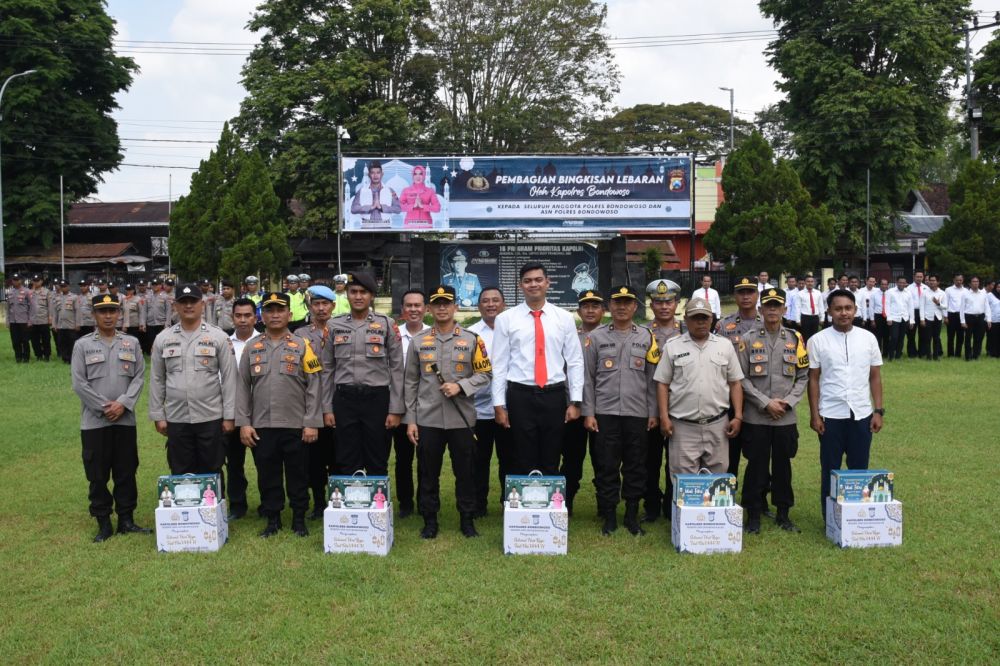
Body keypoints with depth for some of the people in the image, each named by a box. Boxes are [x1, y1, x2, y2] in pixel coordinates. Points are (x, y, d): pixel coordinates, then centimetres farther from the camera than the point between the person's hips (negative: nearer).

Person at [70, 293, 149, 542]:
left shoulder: (132, 343, 6)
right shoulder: (82, 345, 0)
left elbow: (139, 376, 2)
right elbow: (79, 383, -4)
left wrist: (123, 403, -11)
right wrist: (105, 407, -10)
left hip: (126, 419, 2)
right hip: (94, 421, -2)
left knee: (126, 472, 7)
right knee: (98, 475, 4)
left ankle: (126, 519, 18)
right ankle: (104, 523, 14)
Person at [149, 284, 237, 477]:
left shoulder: (219, 337, -2)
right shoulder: (163, 339, 5)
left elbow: (229, 378, -2)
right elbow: (157, 380, 8)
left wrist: (229, 416, -6)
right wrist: (158, 416, 4)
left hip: (211, 418, -2)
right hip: (176, 420, 2)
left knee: (211, 475, 6)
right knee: (180, 475, 10)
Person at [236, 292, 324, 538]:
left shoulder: (302, 346, 0)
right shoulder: (251, 348, 7)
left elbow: (314, 387, -3)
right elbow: (242, 387, 7)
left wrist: (312, 423, -8)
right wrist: (243, 423, 0)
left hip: (296, 426, -2)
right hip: (261, 426, 2)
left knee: (297, 474, 7)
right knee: (267, 475, 9)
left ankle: (299, 519, 20)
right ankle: (273, 520, 22)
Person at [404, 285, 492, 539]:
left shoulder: (472, 340, 3)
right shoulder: (418, 342, 6)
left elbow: (485, 374, 2)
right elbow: (411, 384, 8)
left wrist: (460, 386, -14)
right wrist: (410, 420, 3)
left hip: (461, 419, -1)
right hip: (427, 420, 1)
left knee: (465, 472, 6)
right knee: (428, 473, 7)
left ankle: (467, 520, 20)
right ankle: (429, 521, 19)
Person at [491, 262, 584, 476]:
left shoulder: (564, 318, 5)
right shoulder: (505, 319, 1)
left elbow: (575, 362, 5)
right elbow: (499, 365, 1)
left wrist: (575, 402, 0)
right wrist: (499, 405, -2)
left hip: (554, 396, 1)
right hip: (520, 396, -1)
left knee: (551, 464, 10)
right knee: (523, 464, 6)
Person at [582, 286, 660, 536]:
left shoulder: (647, 337, 7)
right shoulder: (596, 337, 3)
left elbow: (652, 378, 8)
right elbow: (587, 378, 2)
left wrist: (653, 413, 3)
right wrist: (588, 413, -3)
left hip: (637, 413, 1)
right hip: (605, 412, -1)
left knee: (635, 466, 6)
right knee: (606, 466, 2)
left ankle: (632, 515, 19)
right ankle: (609, 516, 14)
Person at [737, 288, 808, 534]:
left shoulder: (795, 339, 5)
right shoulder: (748, 339, -1)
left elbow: (804, 377, 6)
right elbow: (742, 378, -4)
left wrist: (787, 402, -8)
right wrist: (766, 403, -11)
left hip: (786, 418, 2)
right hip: (755, 418, -2)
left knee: (783, 465, 11)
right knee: (756, 466, 4)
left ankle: (783, 513, 23)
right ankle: (753, 514, 14)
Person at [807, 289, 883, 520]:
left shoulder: (868, 338, 3)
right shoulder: (818, 341, -2)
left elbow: (875, 377, 7)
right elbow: (813, 379, 0)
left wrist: (878, 411, 2)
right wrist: (814, 415, -4)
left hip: (861, 415, 2)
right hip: (831, 416, -1)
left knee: (859, 469, 8)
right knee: (830, 470, 8)